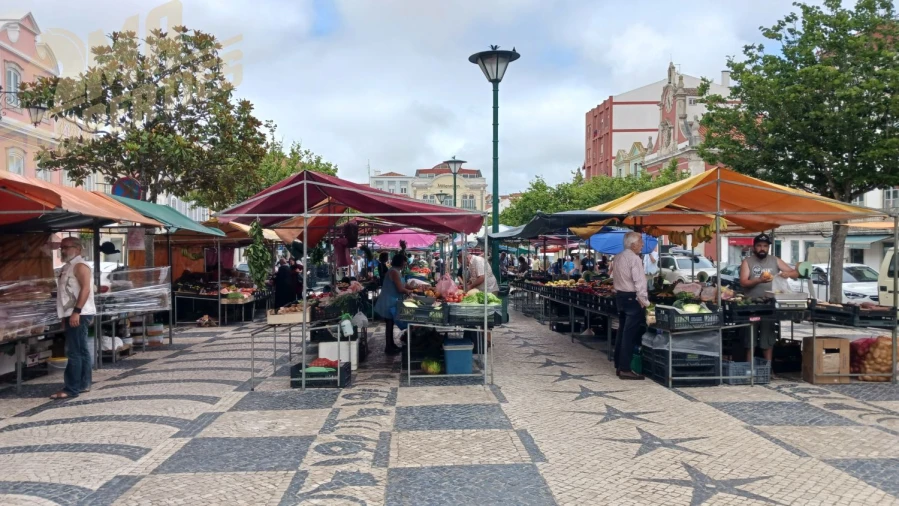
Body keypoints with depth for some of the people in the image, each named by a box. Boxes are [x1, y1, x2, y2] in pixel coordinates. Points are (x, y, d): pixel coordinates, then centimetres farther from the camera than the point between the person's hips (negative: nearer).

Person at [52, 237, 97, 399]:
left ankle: (71, 389, -8)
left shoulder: (80, 265, -11)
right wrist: (66, 316, 19)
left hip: (79, 315, -10)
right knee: (81, 351, 12)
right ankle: (84, 384, 18)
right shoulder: (67, 267, 19)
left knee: (74, 352, -9)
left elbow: (85, 288, -21)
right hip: (71, 315, 10)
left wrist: (76, 312, -26)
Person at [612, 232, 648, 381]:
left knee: (622, 332, 15)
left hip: (620, 295, 9)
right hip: (632, 297, -9)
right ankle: (625, 369, -5)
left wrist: (628, 295, 16)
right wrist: (644, 300, -16)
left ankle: (619, 365, 21)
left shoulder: (617, 257, 11)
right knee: (630, 334, -6)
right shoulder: (634, 258, -16)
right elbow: (639, 281, -21)